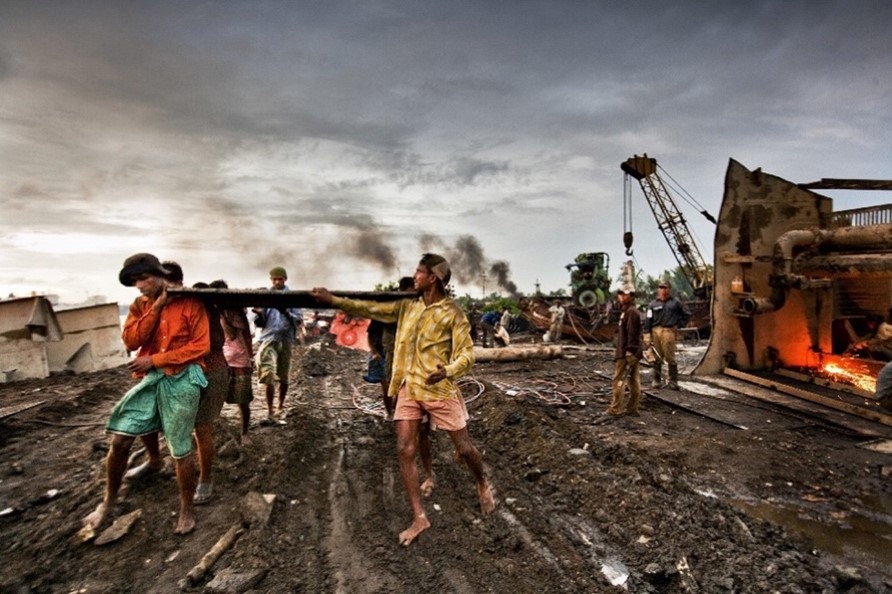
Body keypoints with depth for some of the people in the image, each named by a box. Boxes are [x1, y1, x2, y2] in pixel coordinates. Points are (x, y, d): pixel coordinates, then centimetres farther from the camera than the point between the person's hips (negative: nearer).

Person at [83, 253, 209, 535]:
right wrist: (155, 308, -10)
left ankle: (187, 509, 20)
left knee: (180, 450, 2)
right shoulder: (140, 306, 10)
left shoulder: (190, 303, -6)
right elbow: (131, 341, -3)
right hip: (150, 379, 5)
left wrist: (154, 359, -11)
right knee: (119, 440, 3)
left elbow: (200, 346, -10)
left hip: (182, 379, -5)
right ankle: (108, 502, 28)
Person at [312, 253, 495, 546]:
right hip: (408, 389, 5)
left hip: (440, 390, -5)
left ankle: (483, 485, 39)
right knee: (404, 451, 0)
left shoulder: (452, 312, -10)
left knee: (464, 448, 7)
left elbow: (467, 354, -13)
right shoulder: (407, 306, 6)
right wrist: (333, 300, 5)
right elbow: (372, 309, 9)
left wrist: (447, 371, -33)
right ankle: (419, 517, 13)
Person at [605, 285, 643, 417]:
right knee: (634, 381, 11)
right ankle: (632, 408, 16)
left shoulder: (631, 312, -14)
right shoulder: (627, 311, 18)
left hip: (626, 353, -10)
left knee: (619, 380, -6)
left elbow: (632, 334, -22)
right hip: (633, 353, 10)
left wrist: (629, 351, -25)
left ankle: (616, 409, -3)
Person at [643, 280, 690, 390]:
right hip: (655, 332, 2)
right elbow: (648, 320, 5)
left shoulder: (675, 303, 8)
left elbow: (686, 315, 18)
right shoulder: (653, 304, 10)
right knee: (657, 358, 6)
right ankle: (656, 380, 14)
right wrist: (647, 336, -2)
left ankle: (673, 381, 5)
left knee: (670, 358, -3)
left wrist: (679, 325, 8)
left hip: (669, 332, -2)